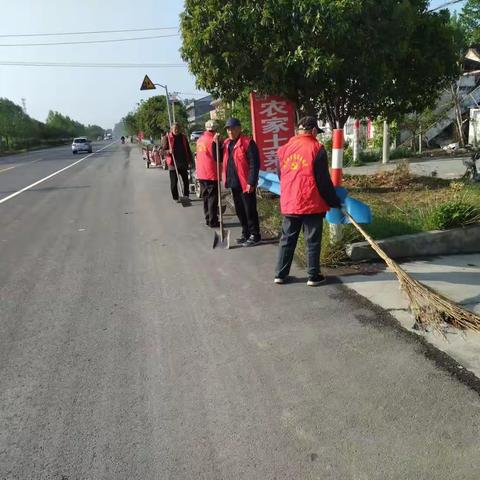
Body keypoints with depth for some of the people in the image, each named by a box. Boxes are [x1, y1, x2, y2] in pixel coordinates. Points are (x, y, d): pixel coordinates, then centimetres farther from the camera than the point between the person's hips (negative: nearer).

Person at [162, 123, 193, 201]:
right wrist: (168, 151, -22)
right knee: (174, 182, 1)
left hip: (183, 163, 3)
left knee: (186, 180, 6)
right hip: (173, 163, -3)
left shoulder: (183, 137, 10)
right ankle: (175, 197, 12)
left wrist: (190, 161, 11)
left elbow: (188, 150, 15)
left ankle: (186, 196, 20)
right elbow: (163, 150, -1)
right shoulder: (167, 137, -1)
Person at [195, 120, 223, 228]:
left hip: (201, 173, 7)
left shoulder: (200, 140, 8)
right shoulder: (213, 140, -14)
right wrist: (219, 144, -11)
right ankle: (213, 221, 4)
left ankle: (208, 219, 23)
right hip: (211, 174, -7)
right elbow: (218, 158, -16)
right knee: (213, 198, 1)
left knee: (206, 197, 15)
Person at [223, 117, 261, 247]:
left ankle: (255, 235, 10)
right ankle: (246, 233, 28)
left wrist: (251, 182, -20)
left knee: (250, 210, -1)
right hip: (234, 182, 8)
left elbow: (254, 164, -16)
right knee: (239, 210, 15)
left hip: (245, 183, -8)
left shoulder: (247, 142, -11)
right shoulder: (226, 143, 13)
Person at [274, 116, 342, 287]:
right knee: (313, 241, 7)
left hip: (288, 203, 5)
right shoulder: (317, 148, -8)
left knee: (287, 239, 14)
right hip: (312, 204, -4)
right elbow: (324, 180, -9)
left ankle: (280, 274, 18)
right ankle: (313, 276, 14)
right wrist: (334, 202, 1)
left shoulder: (284, 148, 7)